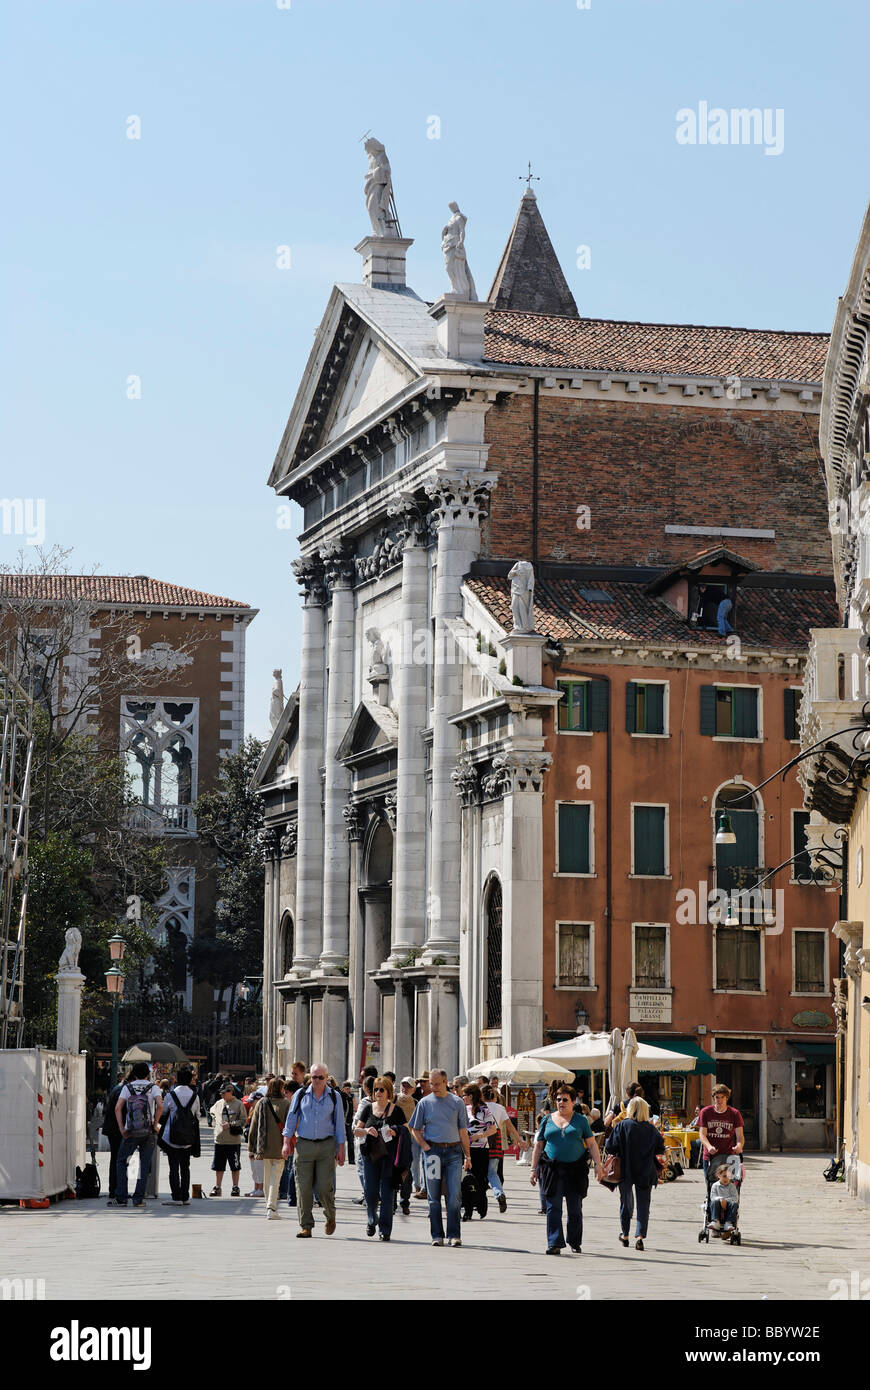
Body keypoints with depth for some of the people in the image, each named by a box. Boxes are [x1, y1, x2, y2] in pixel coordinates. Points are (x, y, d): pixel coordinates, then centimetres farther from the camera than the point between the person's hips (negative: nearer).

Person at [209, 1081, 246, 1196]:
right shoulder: (218, 1103, 8)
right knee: (218, 1166, 8)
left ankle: (235, 1187, 14)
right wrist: (216, 1121, 12)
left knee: (235, 1166, 5)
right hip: (219, 1140, 4)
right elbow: (212, 1112, 29)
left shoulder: (238, 1104, -6)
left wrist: (231, 1124, -17)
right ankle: (217, 1187, 15)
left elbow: (243, 1121, -8)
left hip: (234, 1140, -4)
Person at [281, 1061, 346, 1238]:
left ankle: (330, 1216, 21)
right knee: (304, 1187, -3)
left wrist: (341, 1149, 4)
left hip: (326, 1145, -1)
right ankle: (306, 1226, 4)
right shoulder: (301, 1095, 5)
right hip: (304, 1144, 1)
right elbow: (291, 1118, 8)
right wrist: (287, 1142, 1)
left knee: (324, 1187, -7)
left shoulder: (334, 1097, 5)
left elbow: (339, 1124, 8)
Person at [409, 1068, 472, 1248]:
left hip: (453, 1151, 0)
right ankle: (437, 1235, 10)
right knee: (434, 1197, 3)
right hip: (433, 1150, 0)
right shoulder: (425, 1103, 7)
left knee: (454, 1196, -7)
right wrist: (425, 1146, -4)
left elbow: (463, 1131, 11)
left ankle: (453, 1235, -4)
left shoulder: (457, 1103, 8)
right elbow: (415, 1129, 10)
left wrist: (468, 1156, 8)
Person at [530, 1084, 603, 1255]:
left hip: (576, 1169, 0)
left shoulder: (580, 1120, 7)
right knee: (553, 1208, -7)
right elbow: (538, 1146, 14)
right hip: (552, 1169, 0)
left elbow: (591, 1144, 6)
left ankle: (575, 1243, 19)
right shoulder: (547, 1120, 11)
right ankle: (554, 1243, -7)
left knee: (575, 1209, 6)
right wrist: (534, 1169, 9)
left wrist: (598, 1164, -5)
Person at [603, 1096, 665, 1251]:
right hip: (645, 1173, 0)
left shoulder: (622, 1126, -11)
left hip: (626, 1171, 0)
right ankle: (640, 1235, -13)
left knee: (626, 1202, 16)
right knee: (643, 1204, 3)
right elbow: (660, 1149, 2)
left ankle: (625, 1235, 28)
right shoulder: (651, 1129, -4)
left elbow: (610, 1148, -12)